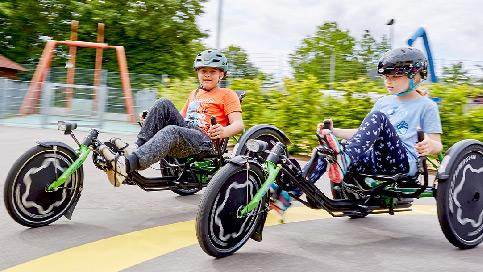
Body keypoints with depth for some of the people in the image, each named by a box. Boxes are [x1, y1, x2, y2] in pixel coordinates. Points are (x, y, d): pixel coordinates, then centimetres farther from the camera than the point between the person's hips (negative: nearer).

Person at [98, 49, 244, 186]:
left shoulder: (227, 95, 10)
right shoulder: (194, 94, 31)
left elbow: (238, 124, -4)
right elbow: (181, 117, 31)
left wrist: (223, 132, -28)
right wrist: (150, 119, 15)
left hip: (206, 141, -6)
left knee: (172, 131, -37)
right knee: (164, 104, -16)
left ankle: (126, 164, -58)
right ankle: (137, 147, -29)